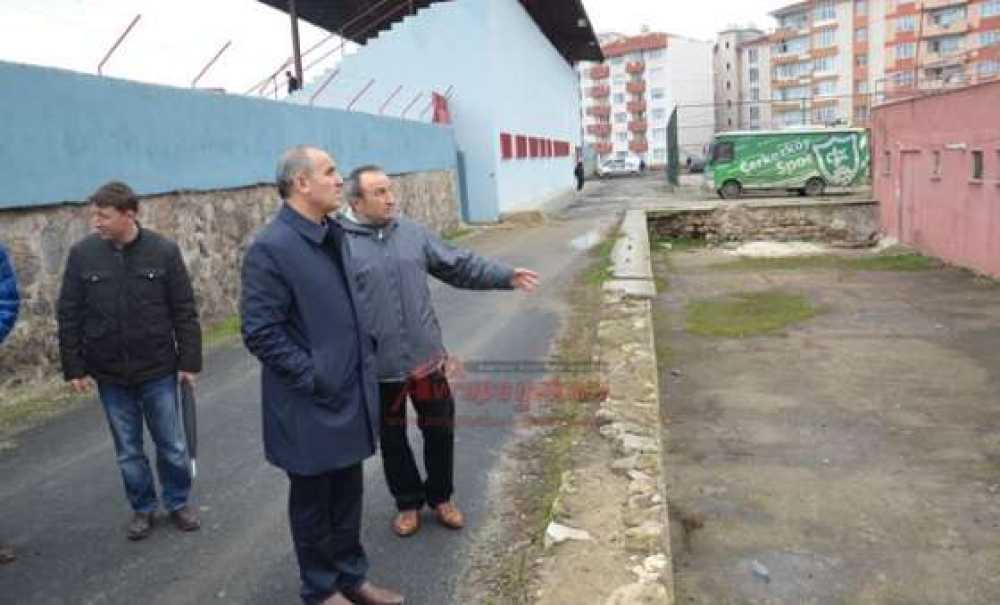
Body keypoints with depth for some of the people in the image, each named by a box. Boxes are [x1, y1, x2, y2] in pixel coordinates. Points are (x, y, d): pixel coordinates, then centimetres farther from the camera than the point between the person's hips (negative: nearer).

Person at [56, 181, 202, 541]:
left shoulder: (164, 251, -9)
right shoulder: (82, 253, -5)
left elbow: (185, 311, -5)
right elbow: (69, 316, 1)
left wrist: (190, 361, -6)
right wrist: (73, 367, -1)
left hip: (158, 370, -1)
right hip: (110, 375, 2)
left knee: (172, 445, 10)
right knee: (128, 450, 13)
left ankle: (178, 502, 30)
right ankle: (142, 508, 31)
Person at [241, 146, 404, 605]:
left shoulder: (334, 234, 7)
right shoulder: (271, 247, -19)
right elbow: (260, 333, -20)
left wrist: (366, 351, 11)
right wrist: (314, 377, -19)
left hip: (350, 395, 7)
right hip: (310, 406, -7)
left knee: (348, 494, 19)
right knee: (312, 500, 12)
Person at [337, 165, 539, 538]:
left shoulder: (412, 233, 4)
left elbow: (460, 265, 7)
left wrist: (506, 276, -2)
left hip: (425, 357, 4)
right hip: (378, 366, -3)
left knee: (440, 428, 14)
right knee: (393, 439, 13)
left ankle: (440, 496, 36)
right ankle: (408, 501, 35)